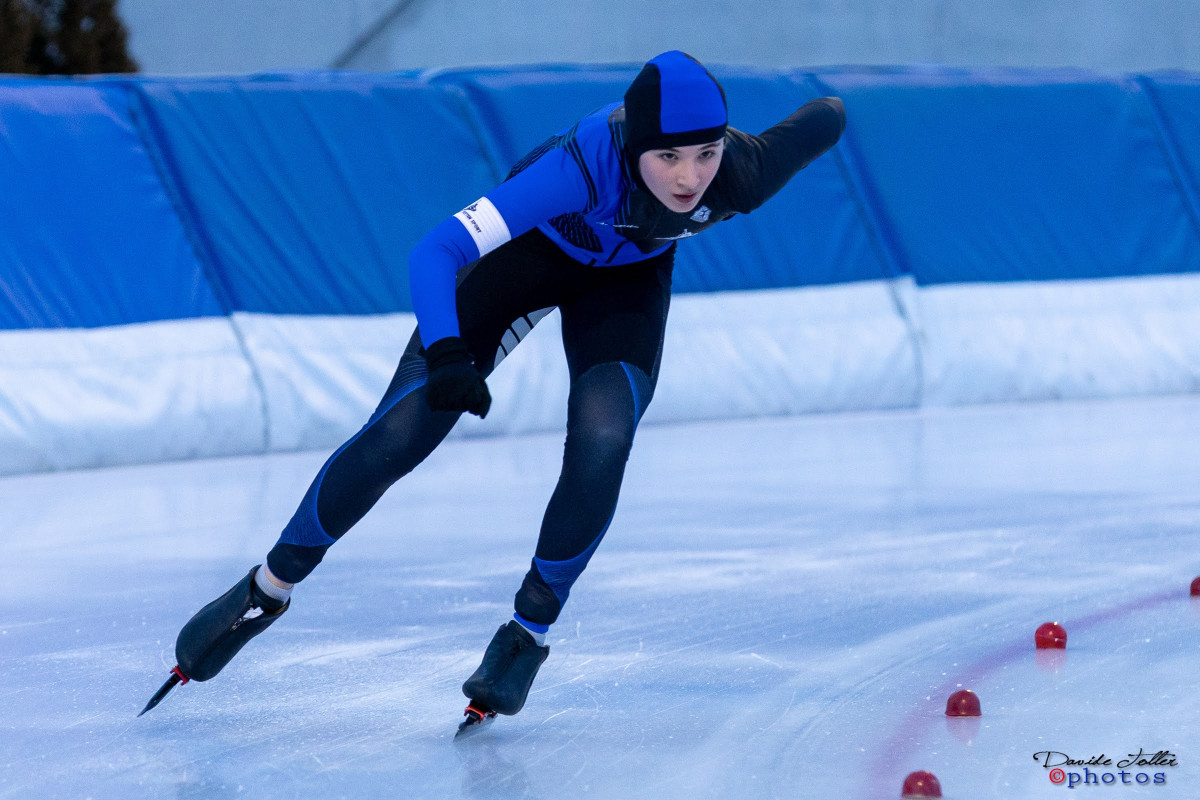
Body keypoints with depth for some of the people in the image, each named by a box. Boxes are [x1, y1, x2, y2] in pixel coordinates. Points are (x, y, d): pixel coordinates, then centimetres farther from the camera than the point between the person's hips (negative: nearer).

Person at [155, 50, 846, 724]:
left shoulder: (740, 175, -36)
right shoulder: (584, 165, -44)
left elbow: (827, 119, -13)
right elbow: (435, 253, -45)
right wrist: (446, 355, -60)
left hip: (629, 276, 2)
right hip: (532, 244, -2)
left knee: (601, 443, -23)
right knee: (399, 435, -7)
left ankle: (530, 632, -2)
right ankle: (267, 591, 14)